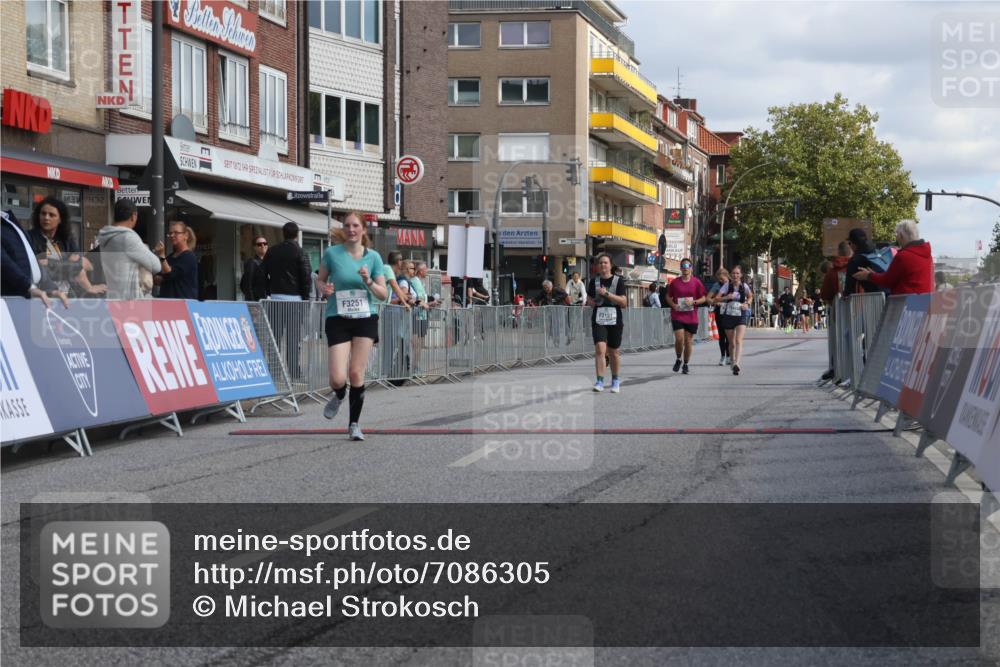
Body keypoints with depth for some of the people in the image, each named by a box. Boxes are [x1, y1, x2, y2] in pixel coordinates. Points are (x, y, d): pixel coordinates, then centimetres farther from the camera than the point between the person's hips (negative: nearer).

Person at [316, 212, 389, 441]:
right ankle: (338, 396, 28)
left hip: (365, 319, 1)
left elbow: (384, 294, 4)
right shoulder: (332, 253, -2)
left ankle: (354, 424, 14)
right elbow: (320, 279, 13)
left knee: (357, 374, -3)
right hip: (337, 319, -1)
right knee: (338, 377, -11)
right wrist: (325, 288, -10)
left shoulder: (373, 257, 2)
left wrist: (369, 282, -14)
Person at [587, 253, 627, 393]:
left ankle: (615, 381, 26)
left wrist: (607, 294, -17)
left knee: (613, 352, 9)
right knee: (600, 349, -15)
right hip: (598, 320, 1)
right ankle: (600, 381, -15)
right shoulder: (594, 281, 7)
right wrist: (592, 301, -1)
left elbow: (624, 302, -10)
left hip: (615, 320, -1)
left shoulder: (618, 281, -1)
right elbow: (589, 300, 20)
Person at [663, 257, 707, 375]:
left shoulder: (696, 282, 2)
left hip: (691, 317, 1)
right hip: (677, 316, -1)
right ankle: (678, 359, 12)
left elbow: (703, 298, 5)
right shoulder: (674, 282, 3)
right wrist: (673, 305, -8)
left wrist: (693, 302, -13)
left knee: (688, 341, 6)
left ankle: (685, 364, 21)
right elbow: (668, 297, 11)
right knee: (679, 339, -14)